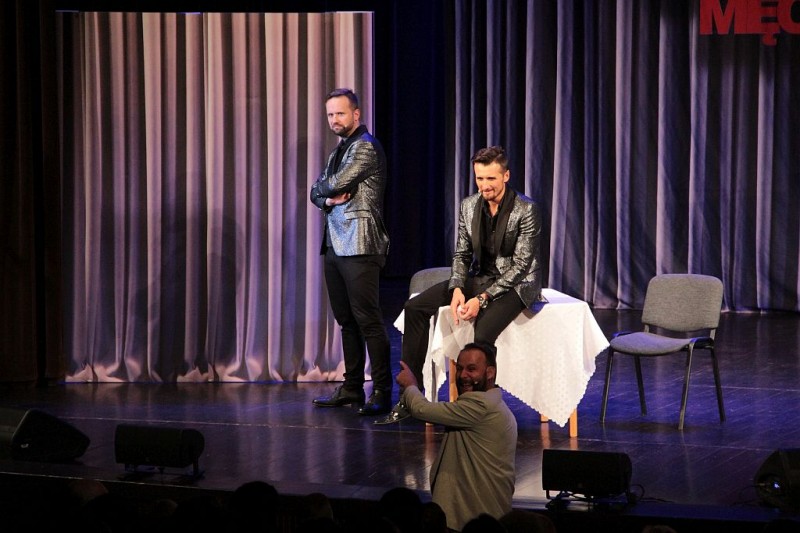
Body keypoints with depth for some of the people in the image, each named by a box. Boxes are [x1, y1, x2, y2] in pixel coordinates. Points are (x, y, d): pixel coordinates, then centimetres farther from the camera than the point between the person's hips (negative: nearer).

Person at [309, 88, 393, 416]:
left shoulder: (365, 146, -7)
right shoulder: (338, 151, 21)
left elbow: (336, 183, -17)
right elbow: (317, 192, 17)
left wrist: (324, 186, 5)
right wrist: (328, 198, -5)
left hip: (359, 245, -9)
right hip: (335, 245, 9)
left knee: (368, 320, -11)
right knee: (346, 320, 11)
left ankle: (381, 393, -11)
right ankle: (352, 388, 17)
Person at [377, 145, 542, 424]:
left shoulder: (526, 210, -17)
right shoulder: (469, 206, 1)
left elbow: (520, 264, -20)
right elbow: (461, 254, 6)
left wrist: (482, 298, -26)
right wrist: (457, 289, -15)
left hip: (516, 283, -7)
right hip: (480, 277, 7)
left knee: (484, 329, -36)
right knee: (415, 307, -7)